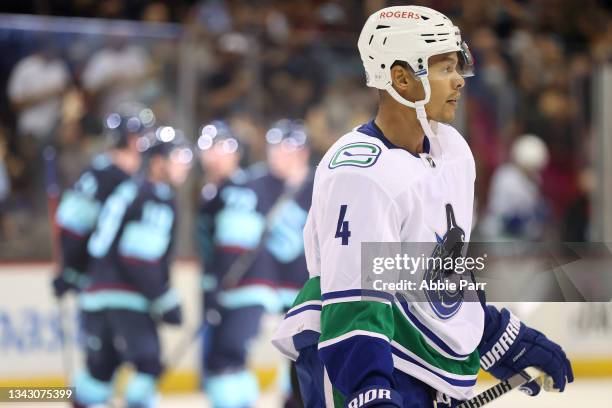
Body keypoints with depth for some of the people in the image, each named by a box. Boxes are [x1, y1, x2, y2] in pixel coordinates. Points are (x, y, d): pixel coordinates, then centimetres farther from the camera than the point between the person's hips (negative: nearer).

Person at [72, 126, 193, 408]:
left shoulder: (126, 191, 18)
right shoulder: (158, 199, -11)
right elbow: (139, 260, -19)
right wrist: (165, 301, -15)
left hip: (97, 294, 9)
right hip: (126, 300, -9)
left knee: (100, 368, 16)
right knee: (148, 364, -9)